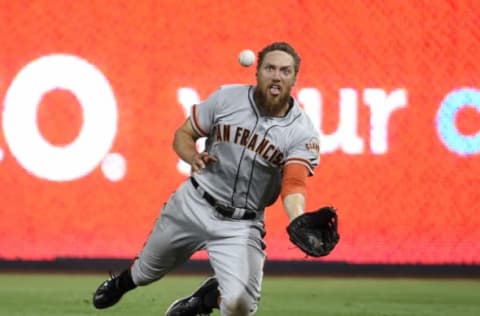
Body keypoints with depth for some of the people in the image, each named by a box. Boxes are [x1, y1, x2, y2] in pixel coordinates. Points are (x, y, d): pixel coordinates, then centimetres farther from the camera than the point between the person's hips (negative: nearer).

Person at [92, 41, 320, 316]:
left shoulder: (303, 133, -13)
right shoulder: (228, 98, -7)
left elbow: (294, 187, -25)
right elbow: (183, 135, 3)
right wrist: (193, 157, -21)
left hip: (241, 226, -2)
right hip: (194, 205, 2)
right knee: (147, 272, 21)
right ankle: (123, 282, 60)